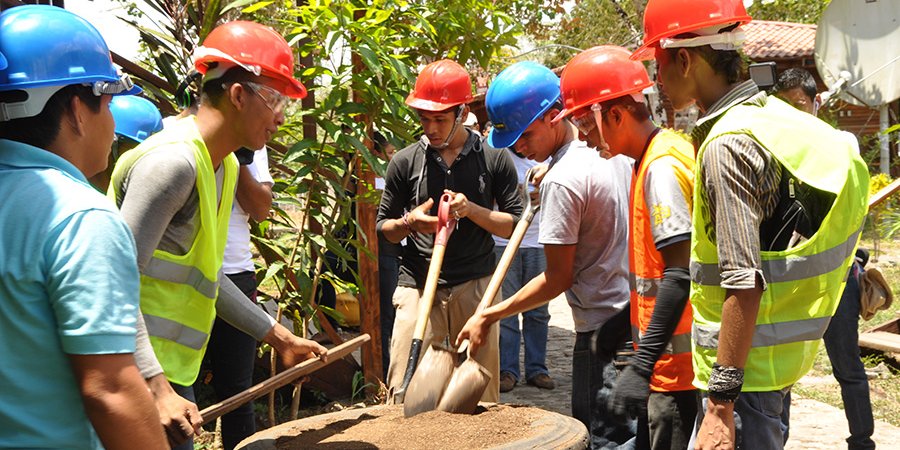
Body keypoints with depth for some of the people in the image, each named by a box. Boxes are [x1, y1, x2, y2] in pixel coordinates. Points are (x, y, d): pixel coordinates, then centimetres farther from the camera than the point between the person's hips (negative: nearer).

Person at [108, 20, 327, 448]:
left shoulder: (223, 166, 12)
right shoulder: (173, 160, -18)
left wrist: (278, 337, 22)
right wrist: (157, 389, -30)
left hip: (168, 369, 10)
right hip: (138, 375, -10)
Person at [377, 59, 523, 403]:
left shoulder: (494, 159, 4)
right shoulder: (405, 162, 6)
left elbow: (515, 225, 4)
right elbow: (383, 228, 12)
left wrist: (471, 210, -12)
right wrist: (409, 223, -10)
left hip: (475, 285, 0)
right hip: (418, 284, 0)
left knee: (482, 393, 4)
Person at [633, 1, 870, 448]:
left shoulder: (727, 145, -20)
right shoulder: (773, 112, 9)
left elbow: (745, 284, -25)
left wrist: (720, 404, -23)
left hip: (746, 360, -10)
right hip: (781, 357, 10)